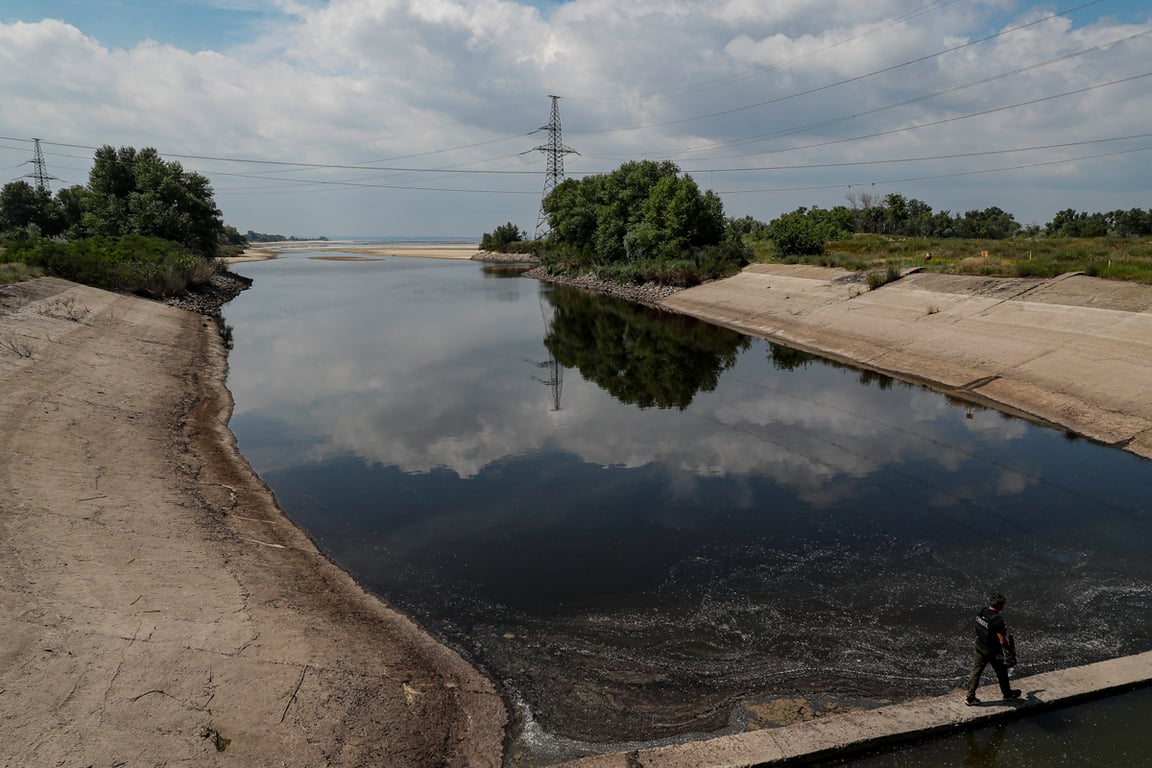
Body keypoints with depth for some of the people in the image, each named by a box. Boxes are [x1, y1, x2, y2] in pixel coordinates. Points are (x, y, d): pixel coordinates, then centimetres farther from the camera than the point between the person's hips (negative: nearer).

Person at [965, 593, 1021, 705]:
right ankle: (1007, 693, 44)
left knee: (976, 672, 11)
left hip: (979, 647, 6)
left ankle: (970, 697, 15)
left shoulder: (981, 612, -6)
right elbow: (1002, 641, -24)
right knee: (1002, 673, 21)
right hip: (992, 651, -6)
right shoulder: (997, 620, -29)